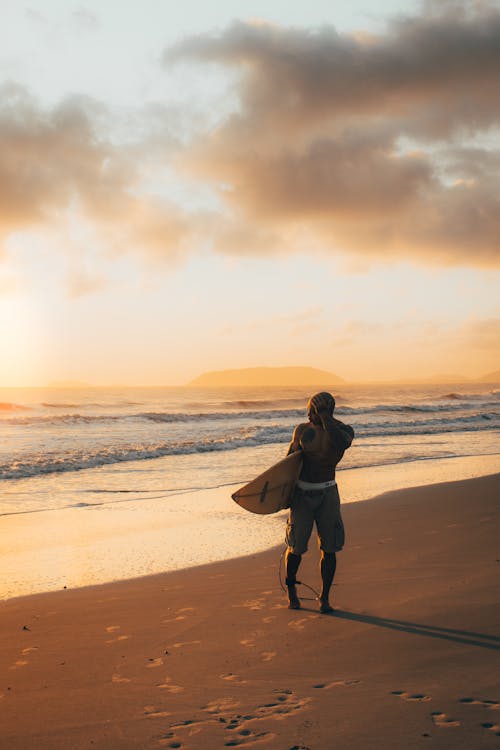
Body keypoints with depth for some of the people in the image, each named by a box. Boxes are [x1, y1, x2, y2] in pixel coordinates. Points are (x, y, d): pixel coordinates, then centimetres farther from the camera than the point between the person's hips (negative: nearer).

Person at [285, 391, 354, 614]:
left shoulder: (344, 430, -5)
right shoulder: (302, 429, 2)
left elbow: (340, 443, -31)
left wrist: (324, 417, -26)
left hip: (327, 493, -1)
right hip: (301, 493, 1)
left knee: (329, 548, -3)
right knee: (296, 547, -1)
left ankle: (325, 598, 13)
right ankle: (291, 587, 26)